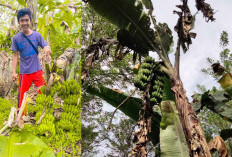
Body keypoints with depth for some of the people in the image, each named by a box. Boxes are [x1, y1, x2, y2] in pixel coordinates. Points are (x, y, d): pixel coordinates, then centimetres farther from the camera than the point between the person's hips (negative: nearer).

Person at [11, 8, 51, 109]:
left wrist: (47, 50, -31)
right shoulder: (16, 38, -1)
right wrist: (14, 72, -3)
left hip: (37, 70, 1)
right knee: (22, 96, 3)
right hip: (24, 72, 0)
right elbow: (15, 56, 2)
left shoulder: (37, 35, 0)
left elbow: (46, 47, -6)